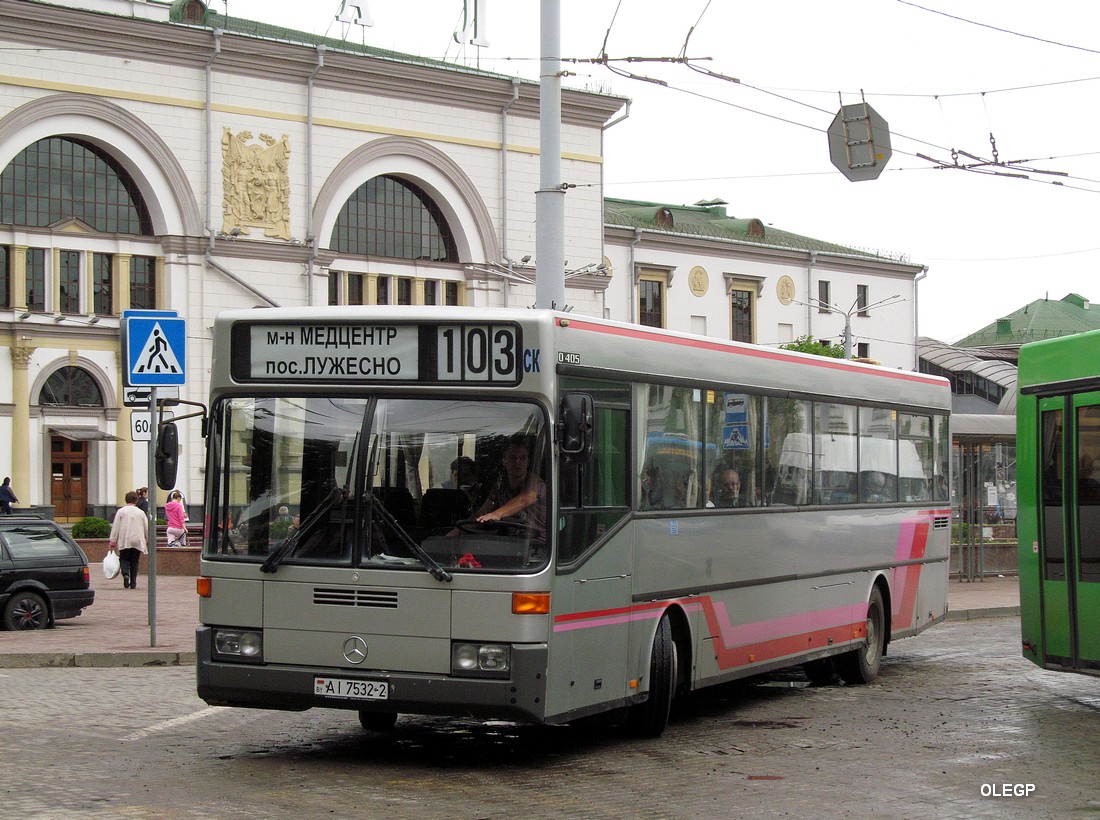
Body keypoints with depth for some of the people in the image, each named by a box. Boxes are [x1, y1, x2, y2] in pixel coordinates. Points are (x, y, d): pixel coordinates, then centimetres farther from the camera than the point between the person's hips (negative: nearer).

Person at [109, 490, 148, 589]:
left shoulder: (121, 511, 0)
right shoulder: (141, 513, 6)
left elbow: (115, 527, -2)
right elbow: (147, 528, 10)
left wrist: (112, 540, 1)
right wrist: (148, 541, 21)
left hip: (124, 541, -2)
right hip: (137, 541, 2)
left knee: (124, 559, 8)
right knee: (134, 562, 8)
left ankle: (125, 573, -22)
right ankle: (133, 583, 5)